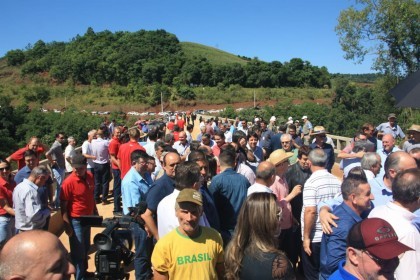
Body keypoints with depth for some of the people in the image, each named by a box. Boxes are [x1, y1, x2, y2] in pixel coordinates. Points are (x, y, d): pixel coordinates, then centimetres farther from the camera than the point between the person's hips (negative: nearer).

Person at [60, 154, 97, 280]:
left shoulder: (90, 177, -2)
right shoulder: (68, 182, -20)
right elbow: (63, 205, -15)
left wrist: (95, 212, 15)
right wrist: (66, 224, -16)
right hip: (76, 221, -6)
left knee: (86, 248, 22)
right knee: (78, 251, 4)